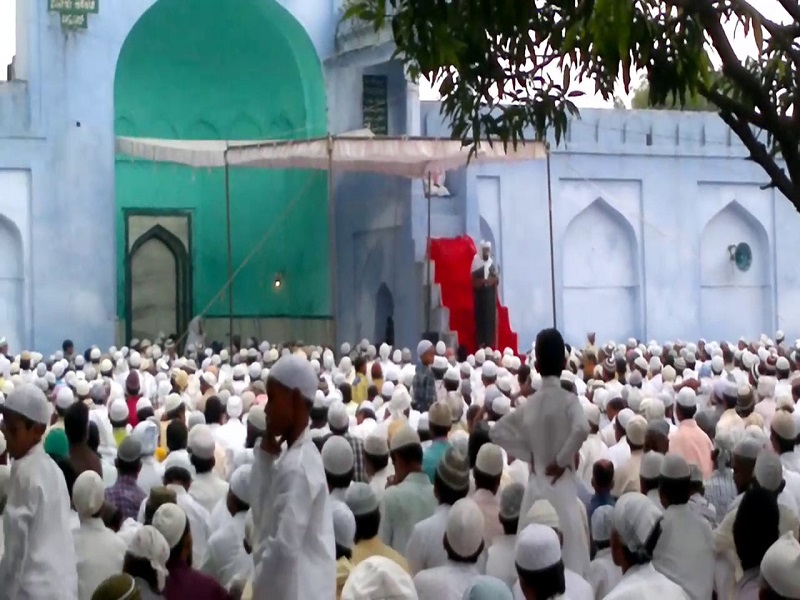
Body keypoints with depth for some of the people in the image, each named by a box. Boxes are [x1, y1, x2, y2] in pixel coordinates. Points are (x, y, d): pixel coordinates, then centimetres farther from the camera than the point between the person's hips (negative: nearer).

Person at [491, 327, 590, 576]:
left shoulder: (529, 403, 4)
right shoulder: (568, 399, -10)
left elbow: (497, 432, 10)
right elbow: (581, 429, -29)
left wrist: (528, 455, 9)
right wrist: (562, 460, -14)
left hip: (535, 485, 5)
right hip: (561, 484, -5)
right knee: (570, 554, -1)